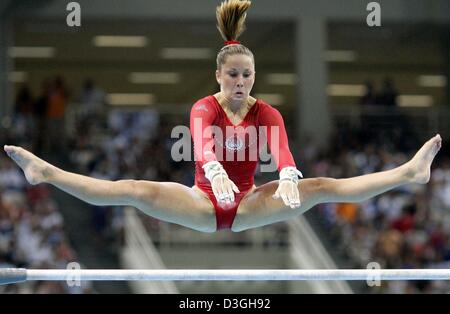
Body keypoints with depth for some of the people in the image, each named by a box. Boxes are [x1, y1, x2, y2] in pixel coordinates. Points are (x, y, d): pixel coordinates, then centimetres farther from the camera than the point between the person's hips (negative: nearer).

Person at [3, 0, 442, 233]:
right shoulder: (204, 108, -8)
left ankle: (410, 171, -25)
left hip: (249, 204, 2)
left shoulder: (267, 113, -3)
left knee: (318, 187, -16)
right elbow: (202, 145, -32)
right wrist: (215, 173, -55)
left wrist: (288, 177, -49)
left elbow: (281, 148, -25)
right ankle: (45, 173, -34)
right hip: (203, 202, -1)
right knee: (136, 190, -25)